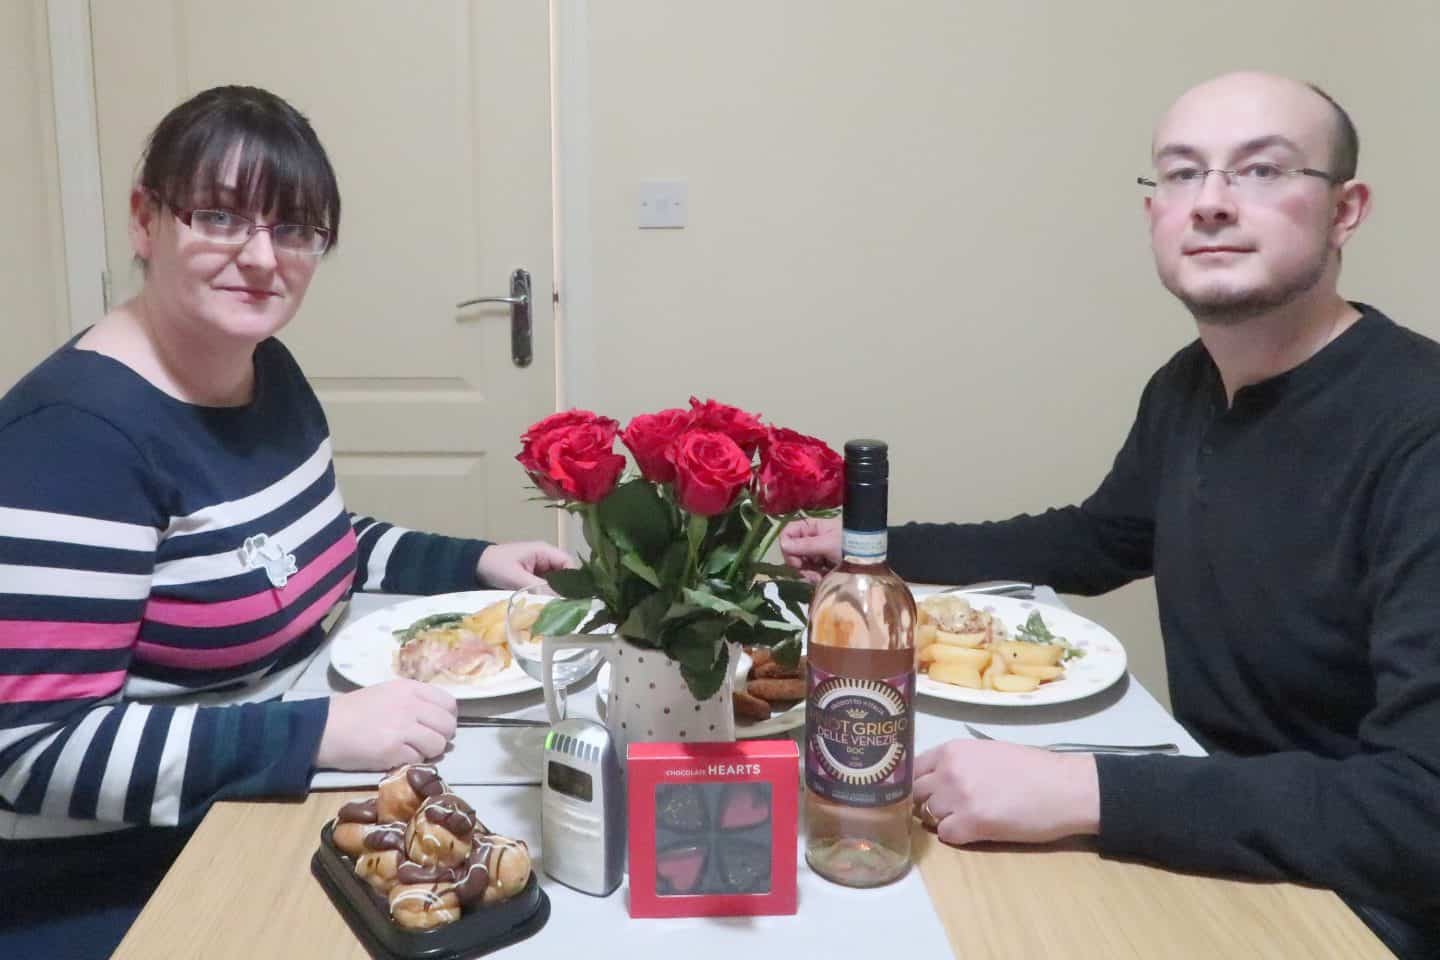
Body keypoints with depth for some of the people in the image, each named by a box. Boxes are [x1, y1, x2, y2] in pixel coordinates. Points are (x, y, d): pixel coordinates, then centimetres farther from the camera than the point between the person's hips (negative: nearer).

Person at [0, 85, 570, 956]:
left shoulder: (272, 372, 2)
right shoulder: (76, 429, -23)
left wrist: (474, 563, 6)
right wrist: (324, 732, -30)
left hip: (260, 816, 8)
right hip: (108, 889, -7)